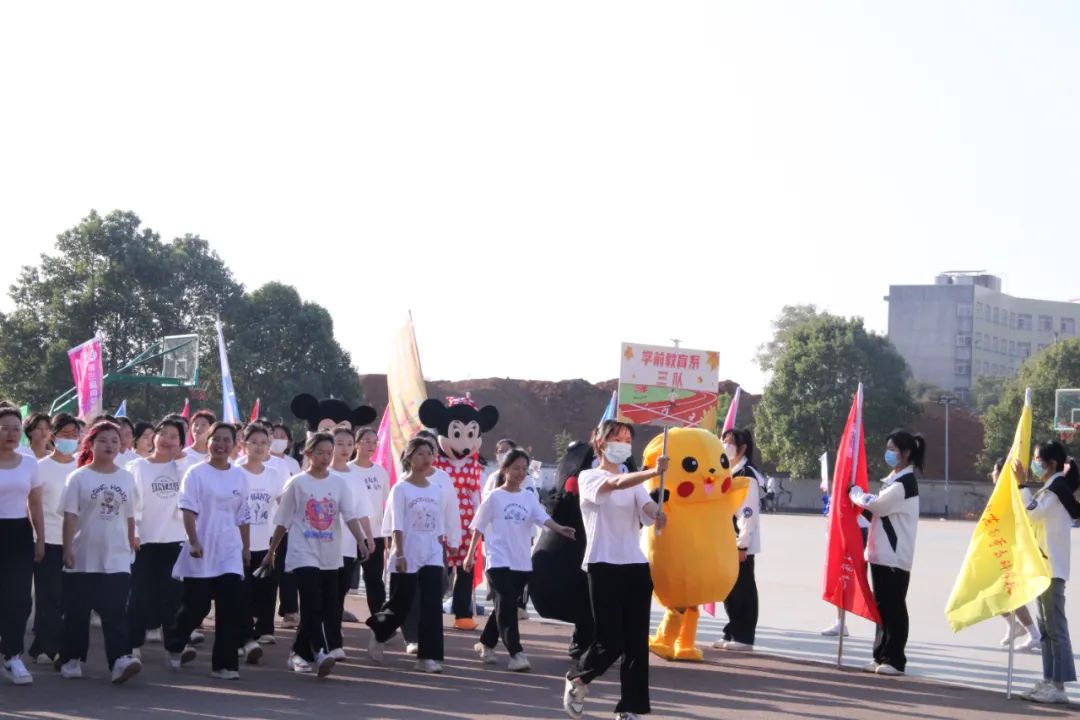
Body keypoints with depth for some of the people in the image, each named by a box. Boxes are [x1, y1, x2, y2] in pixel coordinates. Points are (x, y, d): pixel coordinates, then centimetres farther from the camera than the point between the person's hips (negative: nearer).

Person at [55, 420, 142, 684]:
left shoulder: (126, 478, 7)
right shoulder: (79, 477, -2)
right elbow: (70, 516, -6)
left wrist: (132, 543, 13)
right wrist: (67, 548, -12)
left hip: (117, 558, 1)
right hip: (83, 557, -1)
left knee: (115, 611, -9)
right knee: (77, 611, 8)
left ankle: (121, 660, -19)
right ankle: (71, 658, 20)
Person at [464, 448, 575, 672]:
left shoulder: (529, 497, 6)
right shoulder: (494, 497, -3)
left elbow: (543, 518, -10)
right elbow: (479, 528, 3)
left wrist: (561, 529, -28)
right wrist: (470, 554, 4)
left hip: (522, 562, 5)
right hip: (499, 561, -4)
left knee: (506, 605, 12)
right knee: (507, 605, -13)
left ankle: (486, 643, 30)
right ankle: (516, 653, -15)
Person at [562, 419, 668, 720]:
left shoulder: (635, 483, 16)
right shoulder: (589, 478, 0)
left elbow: (653, 515, 0)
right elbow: (617, 484, -22)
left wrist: (659, 516, -26)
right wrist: (653, 472, -38)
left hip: (636, 566, 5)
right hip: (603, 565, -5)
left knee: (636, 642, 0)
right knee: (610, 641, -8)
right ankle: (577, 679, 20)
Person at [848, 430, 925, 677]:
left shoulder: (906, 482, -13)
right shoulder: (893, 480, 18)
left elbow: (876, 505, -18)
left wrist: (853, 491, -2)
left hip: (896, 555, -9)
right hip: (882, 552, 9)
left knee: (894, 607, -5)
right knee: (881, 606, 10)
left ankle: (895, 660, 0)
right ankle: (881, 656, 16)